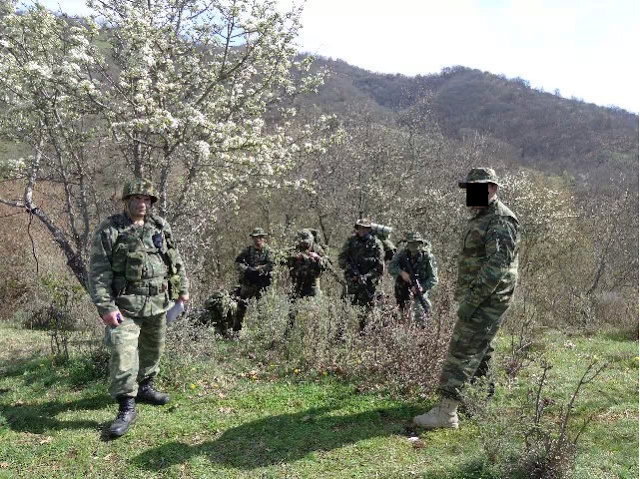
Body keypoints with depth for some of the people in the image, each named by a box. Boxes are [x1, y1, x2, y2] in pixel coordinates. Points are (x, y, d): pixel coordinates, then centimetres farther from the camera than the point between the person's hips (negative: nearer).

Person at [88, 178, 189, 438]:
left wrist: (183, 288, 15)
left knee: (154, 348, 17)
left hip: (158, 302, 5)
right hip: (126, 305, -5)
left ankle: (144, 387, 38)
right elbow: (98, 273, -10)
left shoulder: (161, 227, 7)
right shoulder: (108, 231, -7)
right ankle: (126, 407, -1)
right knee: (123, 353, -12)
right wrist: (106, 307, -17)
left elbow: (176, 260, 16)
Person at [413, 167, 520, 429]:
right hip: (479, 299, 10)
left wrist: (470, 301, -26)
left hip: (487, 300, -10)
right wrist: (466, 297, 20)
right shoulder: (480, 218, 16)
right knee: (478, 350, 18)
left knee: (462, 351, -10)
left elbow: (496, 266, -25)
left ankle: (446, 412, -6)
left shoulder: (501, 220, -17)